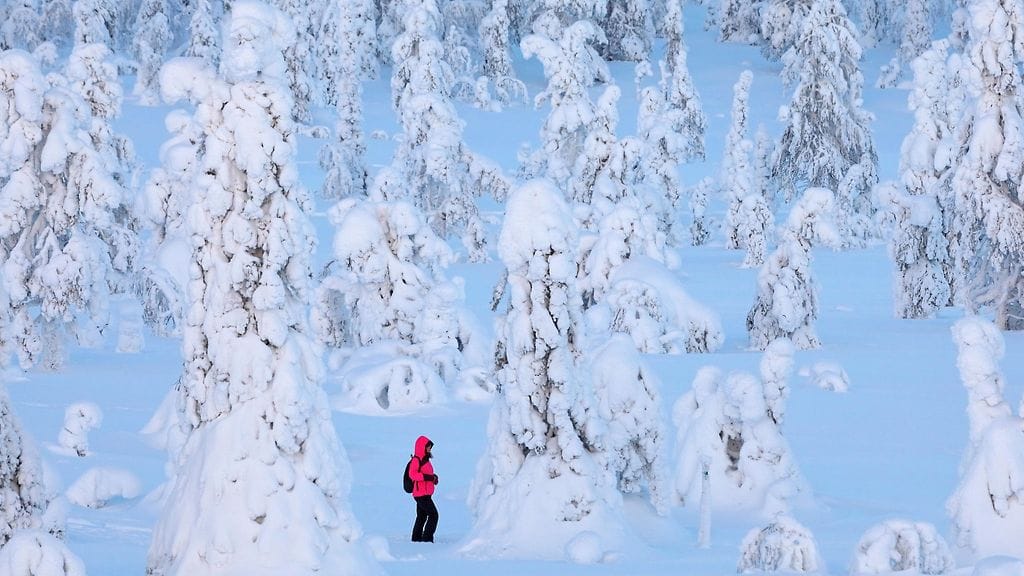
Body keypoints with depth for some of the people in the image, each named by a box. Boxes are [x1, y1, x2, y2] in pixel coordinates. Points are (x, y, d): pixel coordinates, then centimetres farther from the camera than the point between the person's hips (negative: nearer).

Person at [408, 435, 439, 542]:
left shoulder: (425, 460, 16)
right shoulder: (416, 460, -14)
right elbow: (412, 474, -27)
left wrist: (433, 477, 4)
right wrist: (427, 477, -29)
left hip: (425, 494, 10)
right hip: (421, 494, -10)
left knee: (421, 517, 15)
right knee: (433, 514, -12)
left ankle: (416, 538, 21)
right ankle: (427, 538, -11)